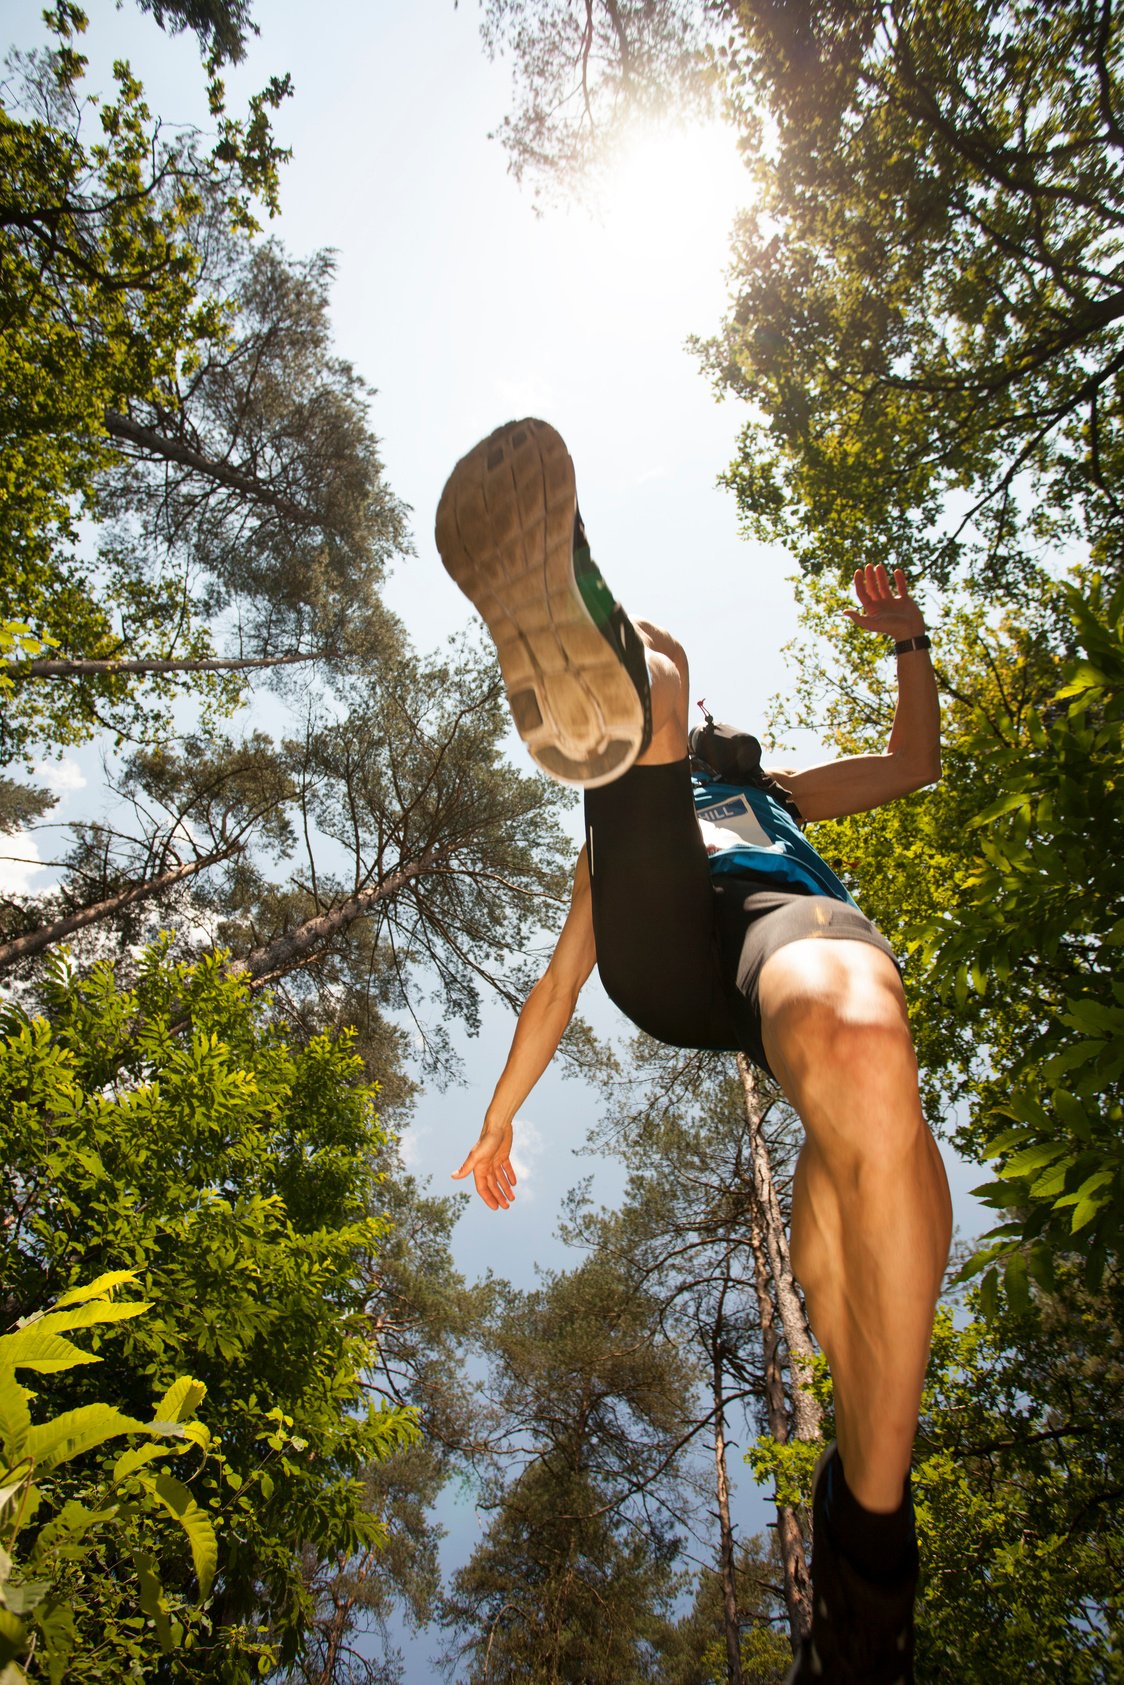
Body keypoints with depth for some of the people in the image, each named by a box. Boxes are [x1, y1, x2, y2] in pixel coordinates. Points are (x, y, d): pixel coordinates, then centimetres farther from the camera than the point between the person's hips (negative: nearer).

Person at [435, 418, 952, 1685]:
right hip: (659, 948, 0)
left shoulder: (765, 787, 45)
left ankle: (869, 1518, -34)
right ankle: (588, 682, -59)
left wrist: (908, 643, 26)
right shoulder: (609, 839, 42)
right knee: (623, 691, -20)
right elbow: (560, 978, 37)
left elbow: (914, 765, 37)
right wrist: (497, 1120, 34)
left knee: (855, 1048, -39)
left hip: (787, 911, 1)